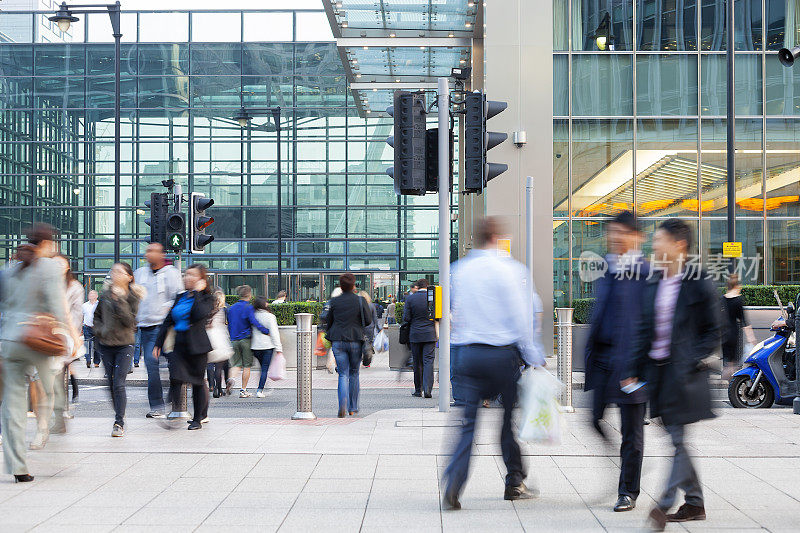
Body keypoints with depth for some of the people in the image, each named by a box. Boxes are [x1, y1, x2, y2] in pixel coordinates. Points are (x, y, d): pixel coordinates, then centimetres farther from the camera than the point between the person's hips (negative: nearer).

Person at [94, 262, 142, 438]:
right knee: (111, 385, 7)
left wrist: (120, 300, -20)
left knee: (118, 384, -11)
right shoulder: (106, 294, 6)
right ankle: (120, 416, 23)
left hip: (124, 345, -4)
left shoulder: (133, 296, -3)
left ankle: (119, 423, -8)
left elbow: (129, 320, -16)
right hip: (106, 344, 4)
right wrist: (100, 330, 1)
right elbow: (97, 315, 17)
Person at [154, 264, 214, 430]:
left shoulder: (207, 298, -2)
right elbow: (168, 321, 16)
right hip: (179, 344, 4)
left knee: (198, 382, 3)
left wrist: (197, 292, -14)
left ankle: (198, 419, 15)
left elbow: (200, 314, -23)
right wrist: (158, 344, 12)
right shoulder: (180, 297, 14)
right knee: (175, 379, -13)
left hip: (197, 346, -4)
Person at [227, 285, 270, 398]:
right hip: (246, 339, -4)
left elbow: (229, 325, 15)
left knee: (237, 365, 8)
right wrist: (267, 331, -18)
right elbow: (254, 322, -21)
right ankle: (243, 390, 6)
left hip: (234, 340, 5)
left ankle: (232, 378, -23)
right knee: (246, 366, 4)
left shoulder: (231, 308, 9)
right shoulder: (249, 308, -9)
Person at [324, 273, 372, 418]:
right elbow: (368, 320, -5)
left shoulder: (334, 301, 0)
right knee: (354, 373, 15)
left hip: (338, 341, 0)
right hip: (356, 341, 0)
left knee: (343, 374, 2)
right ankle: (353, 408, 20)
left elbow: (329, 321, 7)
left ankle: (343, 405, -21)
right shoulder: (360, 301, -4)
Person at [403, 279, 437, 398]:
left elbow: (406, 318, -7)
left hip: (415, 335, 0)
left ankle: (418, 390, 15)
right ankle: (427, 389, -13)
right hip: (430, 334, 0)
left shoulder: (410, 299, -5)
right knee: (428, 362, -1)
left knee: (417, 363, 10)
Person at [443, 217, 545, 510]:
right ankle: (514, 483, 21)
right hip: (502, 353, -4)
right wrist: (533, 357, -2)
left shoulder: (459, 270, 6)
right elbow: (520, 318, -8)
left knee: (469, 421, 3)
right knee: (511, 417, 11)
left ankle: (453, 483, -12)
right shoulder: (509, 269, -8)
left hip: (468, 352, 4)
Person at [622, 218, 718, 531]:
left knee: (680, 439, -6)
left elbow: (713, 332, -5)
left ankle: (665, 504, -6)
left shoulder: (699, 285, -7)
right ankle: (694, 504, 23)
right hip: (657, 371, 7)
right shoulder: (652, 284, 10)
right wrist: (634, 372, 10)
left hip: (684, 373, -7)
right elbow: (643, 329, 14)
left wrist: (691, 361, -15)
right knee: (676, 439, 12)